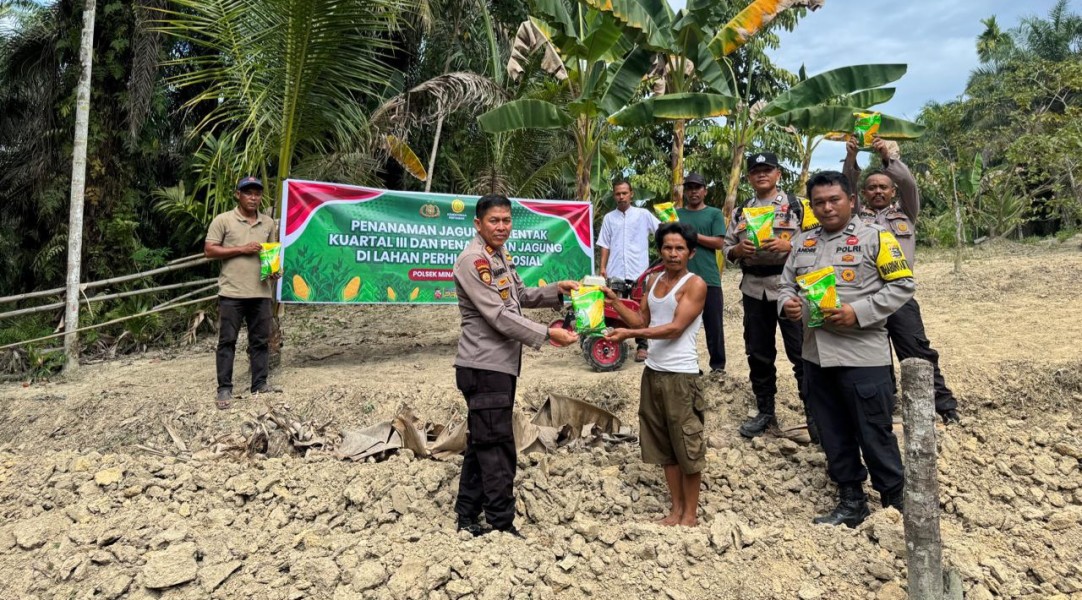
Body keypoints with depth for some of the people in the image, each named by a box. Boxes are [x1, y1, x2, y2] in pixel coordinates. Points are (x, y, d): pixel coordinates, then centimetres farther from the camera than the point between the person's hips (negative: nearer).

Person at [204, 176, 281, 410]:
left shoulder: (269, 223, 12)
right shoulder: (223, 220, -1)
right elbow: (209, 251, -5)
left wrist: (275, 269, -1)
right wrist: (241, 249, -13)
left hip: (261, 293, 4)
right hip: (232, 293, -4)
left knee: (260, 340, 9)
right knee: (227, 341, 1)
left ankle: (260, 384, 19)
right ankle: (224, 389, 7)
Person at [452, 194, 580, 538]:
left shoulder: (501, 256, 14)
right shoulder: (472, 261, -16)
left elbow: (520, 296, 20)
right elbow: (498, 316, -22)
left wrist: (557, 290, 5)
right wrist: (547, 334, -22)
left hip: (501, 365, 10)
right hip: (484, 368, -10)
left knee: (482, 445, 15)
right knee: (498, 448, -4)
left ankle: (467, 519, 26)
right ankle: (502, 526, 6)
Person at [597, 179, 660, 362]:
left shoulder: (643, 214, 3)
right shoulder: (609, 218, 10)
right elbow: (605, 245, 10)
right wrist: (603, 267, 3)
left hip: (638, 271, -2)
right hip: (615, 272, 2)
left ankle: (642, 346, 11)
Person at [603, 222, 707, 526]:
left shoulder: (695, 284, -10)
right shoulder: (654, 280, 12)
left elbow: (675, 329, -18)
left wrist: (629, 334, -24)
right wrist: (613, 301, 3)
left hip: (681, 375, -7)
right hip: (653, 371, 7)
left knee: (687, 444, 3)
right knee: (663, 444, 14)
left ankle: (691, 513, 18)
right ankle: (676, 508, 27)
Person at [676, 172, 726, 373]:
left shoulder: (715, 214, 7)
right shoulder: (676, 214, 14)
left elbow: (718, 242, -3)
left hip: (709, 278, -2)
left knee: (714, 324, 3)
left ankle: (718, 365, 13)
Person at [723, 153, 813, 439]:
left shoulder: (796, 206, -1)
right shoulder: (740, 212, 12)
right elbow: (727, 248, 13)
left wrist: (788, 246, -21)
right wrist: (738, 250, -9)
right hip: (754, 290, 4)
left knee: (802, 354, 0)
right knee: (758, 354, 12)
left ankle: (814, 415, 10)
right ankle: (765, 412, 25)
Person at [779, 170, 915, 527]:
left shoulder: (875, 237, -4)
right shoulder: (803, 242, 13)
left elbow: (902, 285, -7)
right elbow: (786, 283, 18)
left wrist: (858, 312, -17)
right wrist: (787, 303, -5)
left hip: (862, 356, -6)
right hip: (816, 355, 6)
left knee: (875, 434, 3)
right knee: (833, 436, 15)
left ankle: (895, 504, 22)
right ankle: (851, 502, 30)